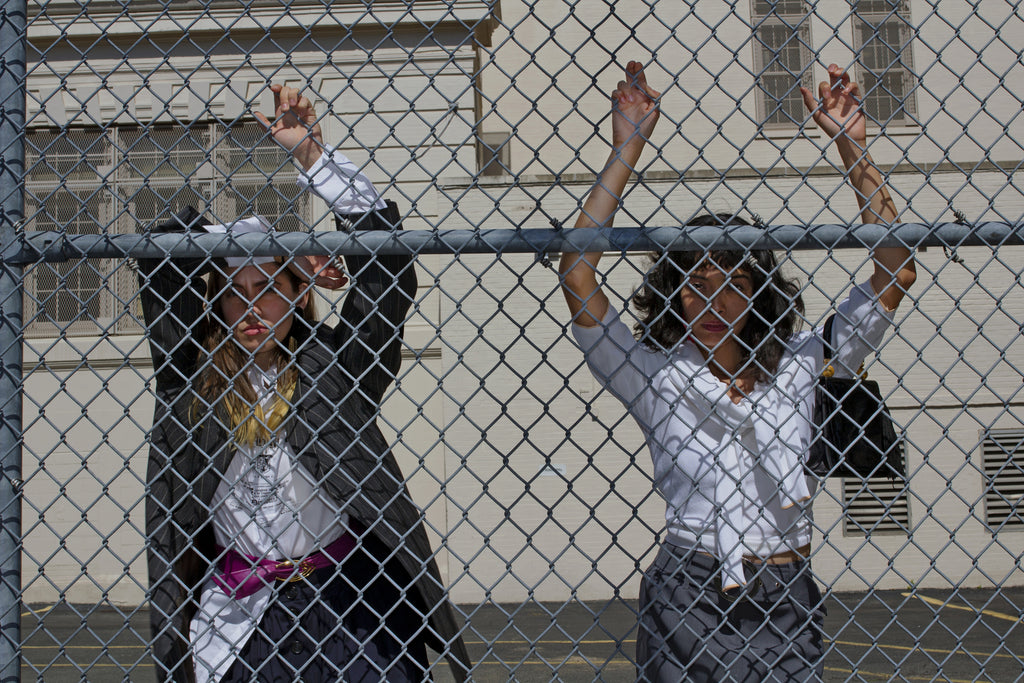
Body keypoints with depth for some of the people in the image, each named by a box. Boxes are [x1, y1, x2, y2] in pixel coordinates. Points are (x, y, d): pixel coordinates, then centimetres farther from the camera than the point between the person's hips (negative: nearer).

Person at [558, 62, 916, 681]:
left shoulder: (799, 367, 7)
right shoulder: (653, 375, 1)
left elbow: (896, 272, 4)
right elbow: (577, 272, -7)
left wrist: (852, 146, 0)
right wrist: (628, 148, -5)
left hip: (785, 607, 2)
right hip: (688, 602, -1)